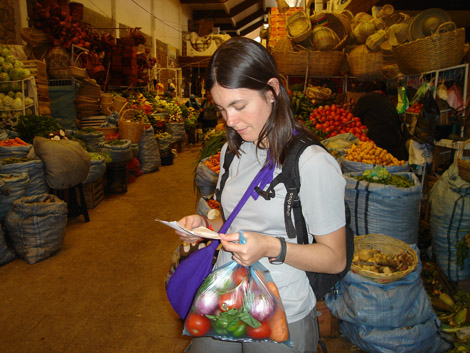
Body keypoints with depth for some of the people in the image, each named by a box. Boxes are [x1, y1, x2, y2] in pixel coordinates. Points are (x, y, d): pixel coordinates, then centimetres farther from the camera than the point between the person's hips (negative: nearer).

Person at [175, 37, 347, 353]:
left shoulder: (313, 164, -20)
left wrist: (271, 247, -27)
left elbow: (335, 258, -14)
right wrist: (206, 225, -6)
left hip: (282, 319, -5)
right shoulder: (232, 152, 3)